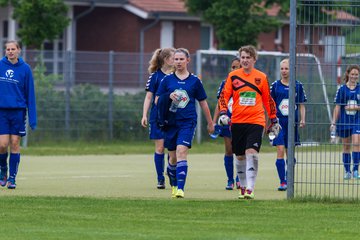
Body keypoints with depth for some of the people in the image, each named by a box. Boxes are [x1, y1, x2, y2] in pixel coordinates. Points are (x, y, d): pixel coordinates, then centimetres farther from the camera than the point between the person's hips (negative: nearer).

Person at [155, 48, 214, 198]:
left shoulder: (194, 81, 4)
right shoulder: (167, 80, 7)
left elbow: (203, 103, 12)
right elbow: (157, 101, 8)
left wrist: (210, 123, 17)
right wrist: (169, 96, -13)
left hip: (188, 122, -2)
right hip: (171, 122, 2)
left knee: (181, 152, -19)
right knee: (173, 157, 9)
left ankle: (180, 189, -23)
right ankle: (173, 185, 31)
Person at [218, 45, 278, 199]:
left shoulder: (262, 77, 5)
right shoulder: (233, 76, 4)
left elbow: (268, 99, 13)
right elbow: (224, 96, 3)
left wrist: (274, 119, 16)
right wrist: (223, 113, -12)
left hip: (256, 121, -2)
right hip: (237, 121, 2)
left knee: (251, 152, -16)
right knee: (240, 156, 7)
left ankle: (250, 189, -18)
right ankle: (243, 187, 22)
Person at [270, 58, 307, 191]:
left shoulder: (298, 86, 4)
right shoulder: (275, 85, 3)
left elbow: (301, 105, 9)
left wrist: (302, 120, -3)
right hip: (279, 123, -1)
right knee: (280, 151, -11)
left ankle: (288, 180, 19)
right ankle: (282, 182, -11)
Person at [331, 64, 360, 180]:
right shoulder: (342, 89, 1)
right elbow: (337, 107, 3)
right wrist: (333, 123, -1)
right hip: (344, 121, 1)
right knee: (346, 146, 7)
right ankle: (347, 171, 16)